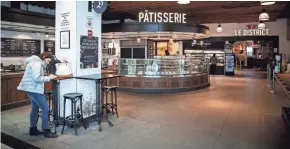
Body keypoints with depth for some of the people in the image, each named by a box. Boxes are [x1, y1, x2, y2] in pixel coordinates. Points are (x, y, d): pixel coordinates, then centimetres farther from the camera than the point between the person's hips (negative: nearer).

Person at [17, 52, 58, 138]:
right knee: (45, 109, -7)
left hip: (32, 88, 11)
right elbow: (37, 78, -24)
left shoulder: (37, 63, 18)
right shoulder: (37, 63, -15)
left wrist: (48, 77, 6)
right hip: (33, 89, -11)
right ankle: (46, 131, 1)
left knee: (35, 108, 18)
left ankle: (33, 130, 28)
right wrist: (49, 77, -16)